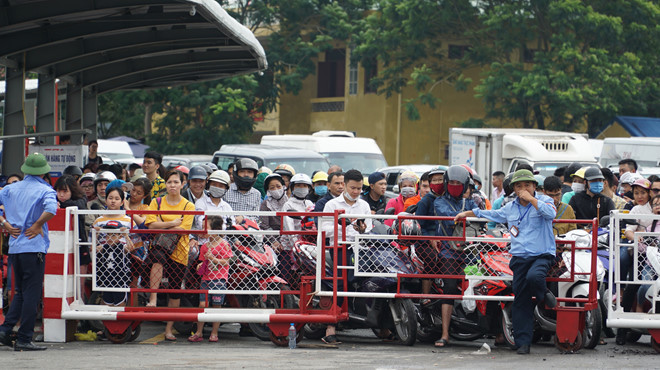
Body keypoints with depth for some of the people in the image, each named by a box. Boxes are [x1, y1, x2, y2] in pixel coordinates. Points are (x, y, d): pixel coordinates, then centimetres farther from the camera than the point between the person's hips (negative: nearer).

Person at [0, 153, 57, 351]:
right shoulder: (45, 191, -6)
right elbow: (51, 210, -26)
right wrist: (38, 225, -11)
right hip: (34, 246, -6)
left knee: (20, 292, 19)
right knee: (32, 294, -1)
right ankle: (24, 339, -2)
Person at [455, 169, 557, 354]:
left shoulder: (543, 200, 2)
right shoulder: (511, 208, 18)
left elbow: (551, 213, -20)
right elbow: (492, 214, 35)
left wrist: (530, 199, -14)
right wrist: (468, 213, 38)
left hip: (542, 255, -5)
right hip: (520, 257, 5)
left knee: (534, 277, -37)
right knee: (521, 301, 0)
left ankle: (544, 296, -2)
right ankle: (523, 342, 3)